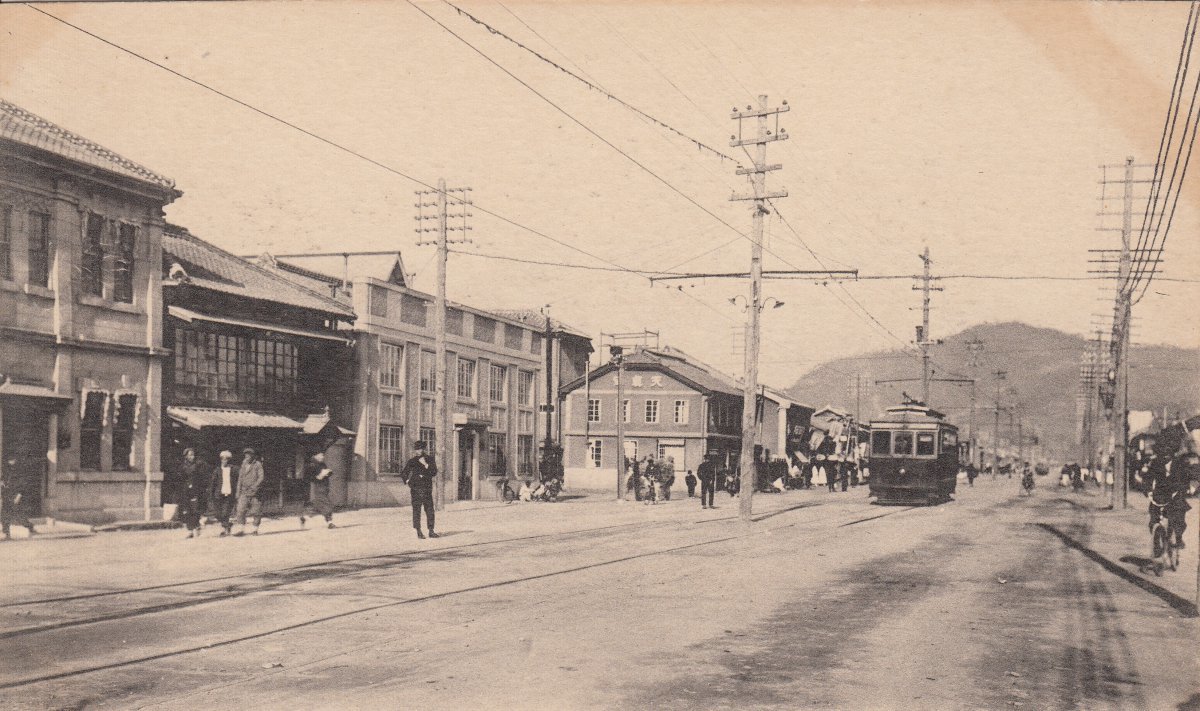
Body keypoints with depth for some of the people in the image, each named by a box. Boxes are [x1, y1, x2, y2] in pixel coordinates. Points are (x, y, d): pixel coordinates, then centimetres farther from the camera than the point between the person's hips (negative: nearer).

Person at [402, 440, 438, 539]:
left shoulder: (430, 459, 8)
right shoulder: (412, 461, 8)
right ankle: (418, 532, -1)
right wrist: (408, 483, 5)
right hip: (416, 489, -1)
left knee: (430, 510, -2)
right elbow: (403, 474, 17)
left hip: (427, 489, 1)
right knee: (416, 510, -5)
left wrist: (425, 464, -11)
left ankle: (431, 531, 3)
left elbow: (434, 473, -3)